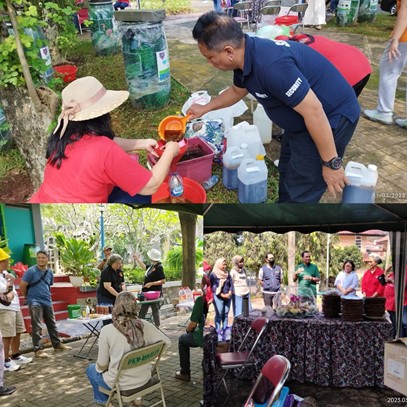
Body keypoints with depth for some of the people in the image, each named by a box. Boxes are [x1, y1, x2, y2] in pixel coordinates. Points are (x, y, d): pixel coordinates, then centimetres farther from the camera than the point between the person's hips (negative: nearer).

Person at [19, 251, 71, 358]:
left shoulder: (50, 272, 6)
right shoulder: (31, 271, -12)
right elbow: (22, 286, -9)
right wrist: (29, 297, 1)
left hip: (47, 302, 6)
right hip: (35, 302, -6)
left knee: (52, 324, 14)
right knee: (37, 327, -6)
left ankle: (57, 344, 25)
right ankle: (38, 349, -2)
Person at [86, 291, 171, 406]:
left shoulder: (107, 330, -19)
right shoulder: (145, 325, -11)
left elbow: (102, 364, -12)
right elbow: (166, 342, -4)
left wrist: (99, 368, 10)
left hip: (120, 383, -3)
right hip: (144, 378, 4)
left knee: (91, 369, 28)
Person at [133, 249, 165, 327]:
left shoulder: (159, 267, -17)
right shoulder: (151, 265, 7)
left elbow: (163, 281, -20)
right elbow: (144, 267, 29)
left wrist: (151, 283, -24)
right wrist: (138, 259, 33)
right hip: (147, 292, 9)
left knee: (155, 311, 3)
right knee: (142, 311, 14)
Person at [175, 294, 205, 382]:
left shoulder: (200, 300, -15)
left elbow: (193, 324, -12)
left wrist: (188, 329, 12)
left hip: (204, 338, -5)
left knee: (182, 339, 22)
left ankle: (185, 373, 26)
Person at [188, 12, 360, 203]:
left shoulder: (271, 65, -35)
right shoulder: (246, 57, -4)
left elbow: (313, 111, -32)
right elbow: (237, 90, 21)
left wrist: (331, 163, -25)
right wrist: (205, 108, 26)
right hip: (303, 119, 10)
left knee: (299, 193, -1)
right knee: (287, 172, 25)